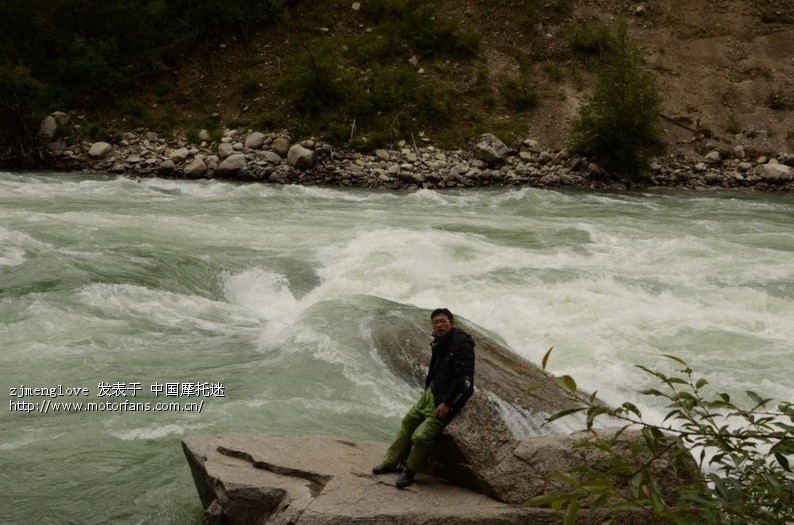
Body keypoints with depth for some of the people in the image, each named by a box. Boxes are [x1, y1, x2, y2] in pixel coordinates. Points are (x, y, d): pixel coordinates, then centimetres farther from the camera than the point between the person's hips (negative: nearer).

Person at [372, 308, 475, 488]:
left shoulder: (462, 344, -21)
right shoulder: (439, 343, 9)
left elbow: (462, 378, -25)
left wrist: (447, 403, -24)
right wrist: (427, 390, 13)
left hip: (447, 399, -10)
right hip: (431, 392, 10)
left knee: (421, 436, -16)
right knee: (409, 421, 14)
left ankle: (410, 471, 5)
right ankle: (393, 461, 28)